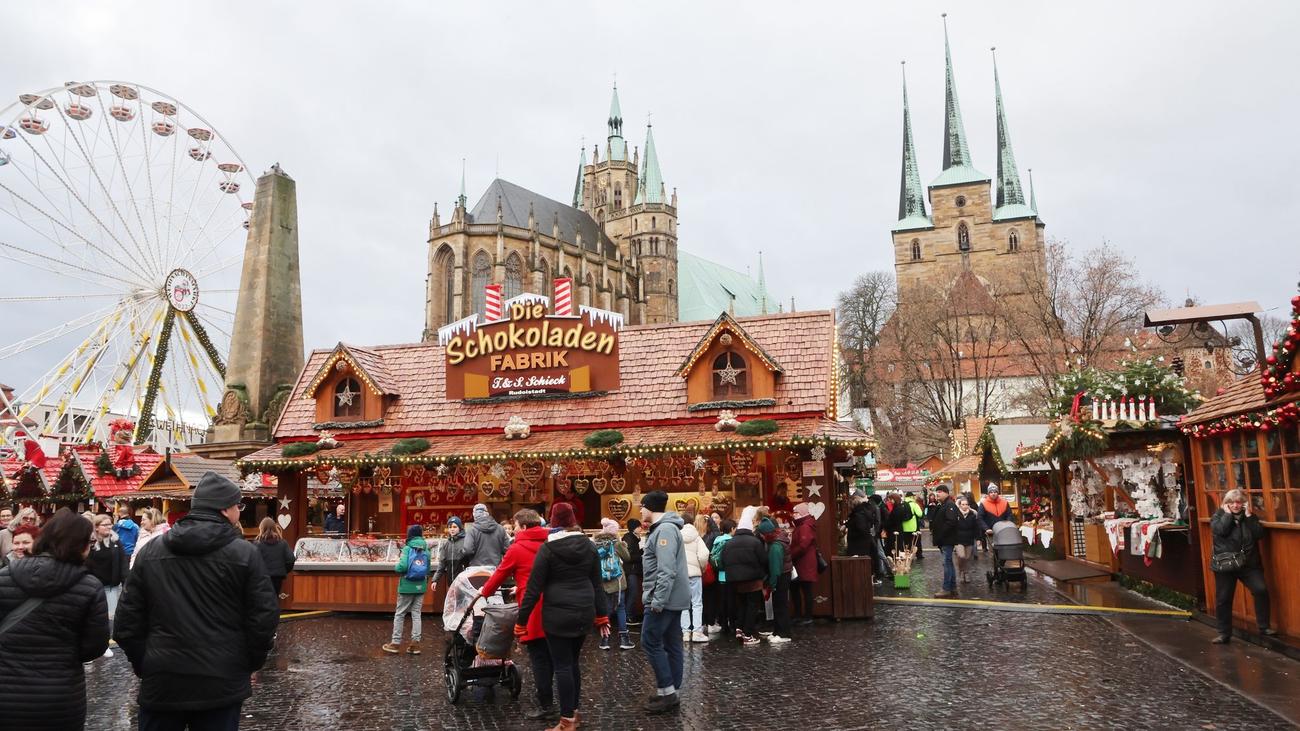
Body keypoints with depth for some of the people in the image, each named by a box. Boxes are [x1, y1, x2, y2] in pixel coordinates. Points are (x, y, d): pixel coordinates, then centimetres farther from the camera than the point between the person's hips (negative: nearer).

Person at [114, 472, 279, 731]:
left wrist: (144, 665, 15)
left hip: (161, 682, 3)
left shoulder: (151, 551, 4)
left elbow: (127, 619, 5)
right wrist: (249, 665, 6)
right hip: (221, 684, -3)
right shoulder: (243, 554, -9)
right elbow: (264, 617, -9)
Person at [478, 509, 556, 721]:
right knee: (548, 656, 14)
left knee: (539, 658, 1)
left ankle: (546, 707, 6)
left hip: (533, 610, -6)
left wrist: (485, 591, 23)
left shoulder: (517, 549, -5)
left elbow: (500, 574, 6)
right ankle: (548, 701, 22)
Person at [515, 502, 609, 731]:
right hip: (584, 612, 5)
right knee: (572, 662, 19)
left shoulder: (547, 548, -8)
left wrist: (520, 622, -3)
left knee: (562, 666, 3)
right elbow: (597, 584, 10)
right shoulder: (589, 546, 5)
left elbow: (534, 588, -8)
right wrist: (602, 616, 18)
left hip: (558, 614, -5)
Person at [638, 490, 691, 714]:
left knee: (650, 642, -6)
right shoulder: (662, 528, 16)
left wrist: (658, 600, -25)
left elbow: (667, 571, -25)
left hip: (664, 599, -10)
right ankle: (671, 692, 16)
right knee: (671, 644, 11)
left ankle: (667, 691, -2)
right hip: (672, 598, 10)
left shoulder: (665, 530, -18)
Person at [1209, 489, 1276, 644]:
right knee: (1223, 599, 2)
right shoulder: (1218, 516, 1)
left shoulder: (1250, 516, 7)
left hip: (1248, 563, 1)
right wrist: (1228, 514, -13)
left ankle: (1264, 626, 1)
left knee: (1261, 590, -17)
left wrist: (1248, 515, -12)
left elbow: (1259, 534, -10)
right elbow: (1220, 530, -20)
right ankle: (1224, 634, 14)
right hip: (1225, 564, -1)